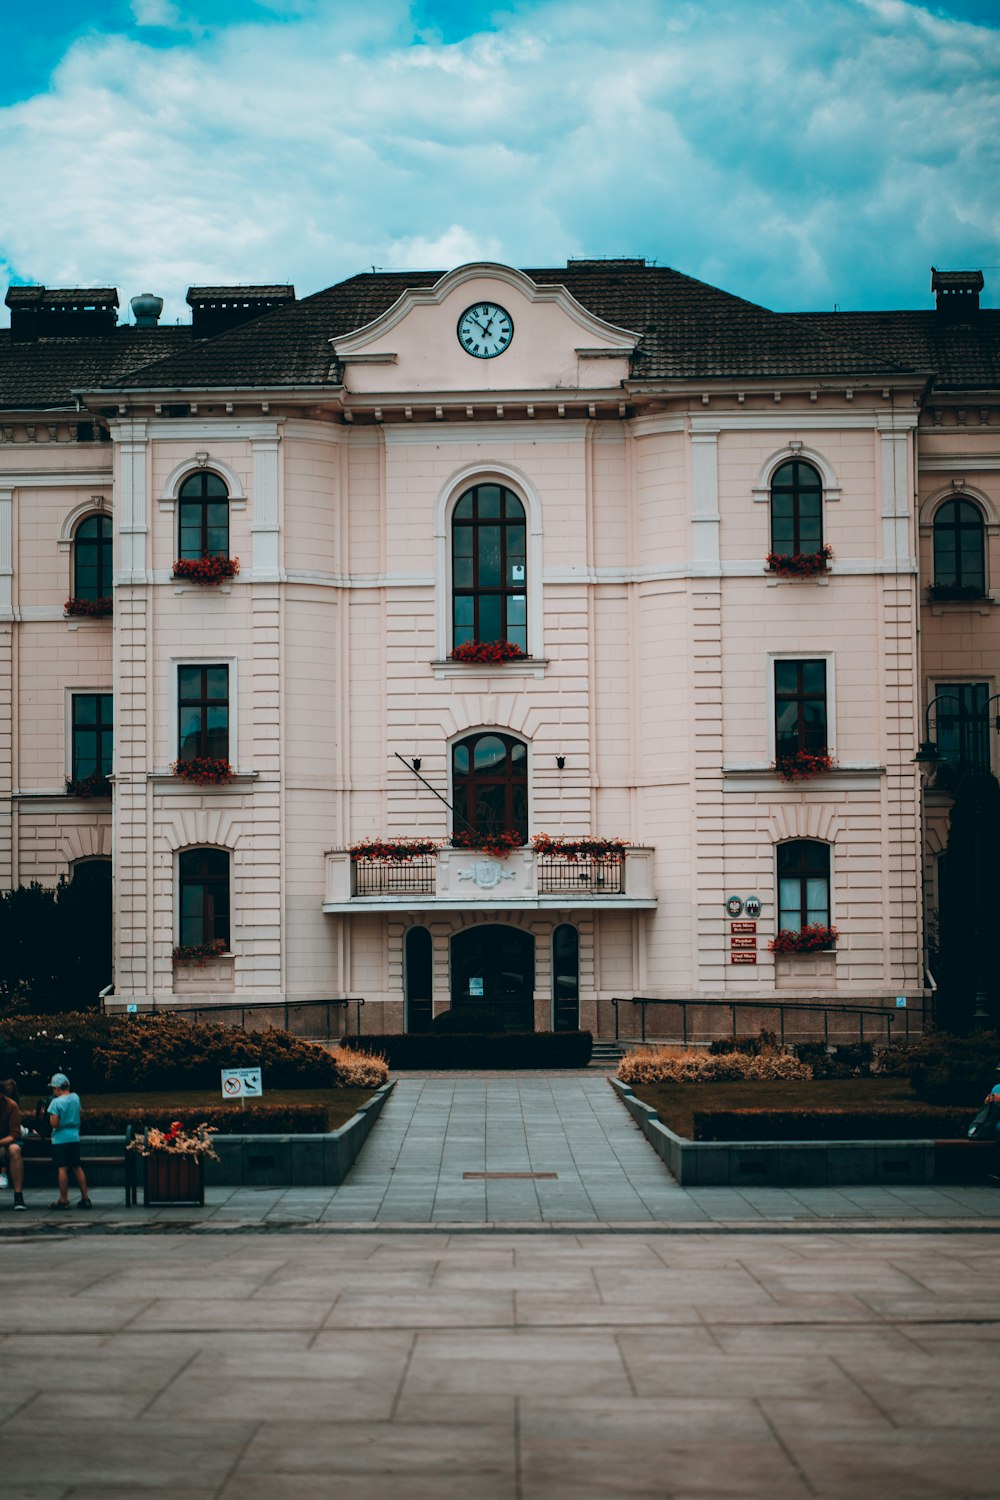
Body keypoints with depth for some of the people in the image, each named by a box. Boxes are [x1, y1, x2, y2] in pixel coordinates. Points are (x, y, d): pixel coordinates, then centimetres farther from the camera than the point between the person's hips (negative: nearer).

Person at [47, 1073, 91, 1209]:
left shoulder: (56, 1102, -15)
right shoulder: (76, 1098, 4)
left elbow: (54, 1123, -17)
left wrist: (51, 1115, 1)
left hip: (61, 1138, -6)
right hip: (74, 1138, 6)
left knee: (62, 1168, -1)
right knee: (77, 1167, 12)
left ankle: (63, 1200, 3)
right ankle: (85, 1198, 13)